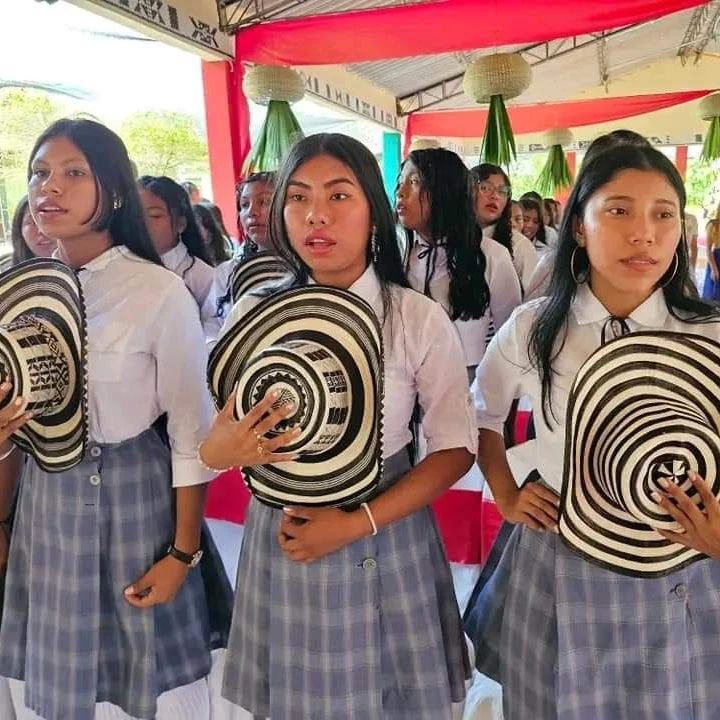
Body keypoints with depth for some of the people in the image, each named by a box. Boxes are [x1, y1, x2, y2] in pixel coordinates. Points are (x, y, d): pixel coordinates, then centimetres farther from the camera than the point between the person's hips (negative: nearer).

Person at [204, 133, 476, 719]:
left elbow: (455, 448, -6)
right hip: (283, 540, 2)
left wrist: (359, 523, -17)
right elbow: (212, 450, -1)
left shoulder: (420, 319, -9)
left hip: (386, 543, -1)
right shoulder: (252, 316, -4)